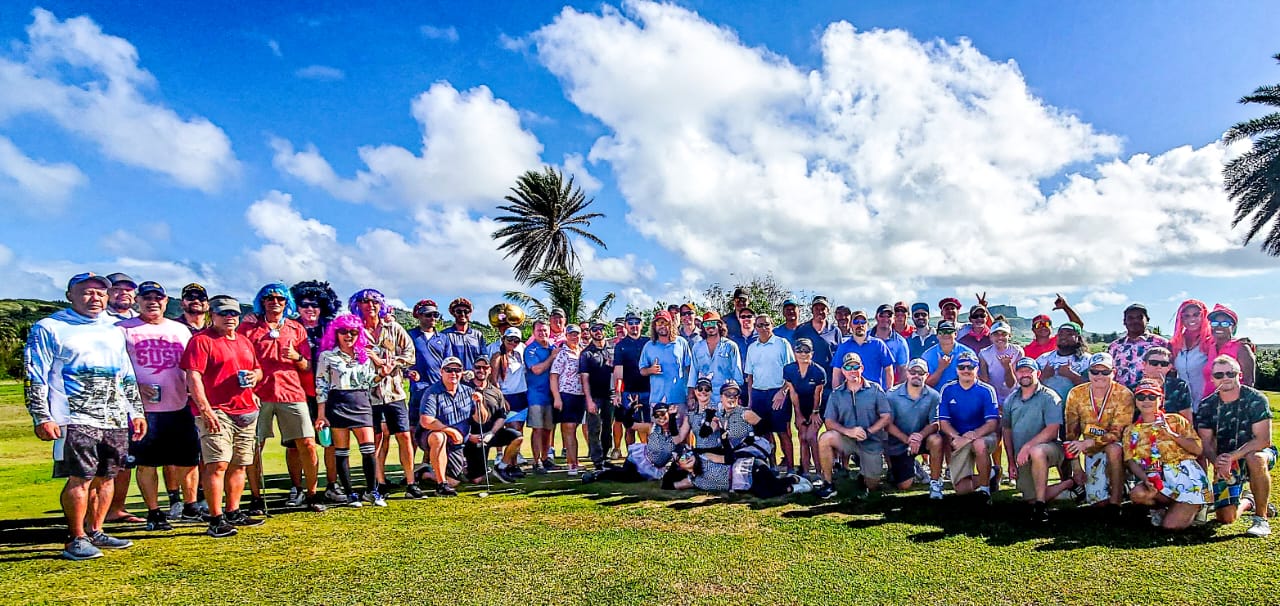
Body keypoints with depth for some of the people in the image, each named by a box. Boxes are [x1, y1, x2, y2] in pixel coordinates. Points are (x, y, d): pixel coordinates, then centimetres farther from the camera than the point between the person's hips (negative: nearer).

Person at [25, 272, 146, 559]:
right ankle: (77, 539, 4)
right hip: (75, 420, -5)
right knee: (81, 478, -7)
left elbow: (128, 376, 21)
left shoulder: (114, 329, 17)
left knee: (106, 477, 8)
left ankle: (95, 533, 20)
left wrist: (136, 412, 16)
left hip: (116, 419, 5)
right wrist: (42, 417, -11)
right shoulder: (49, 328, 1)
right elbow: (35, 378, -3)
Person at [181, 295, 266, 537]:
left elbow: (258, 369, 30)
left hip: (246, 412, 7)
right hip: (216, 412, -7)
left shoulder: (244, 342, 20)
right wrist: (206, 410, -20)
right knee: (217, 464, -12)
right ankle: (216, 520, -6)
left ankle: (233, 513, 20)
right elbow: (193, 377, -11)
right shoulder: (201, 340, -3)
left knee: (239, 465, 10)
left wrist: (255, 376, 4)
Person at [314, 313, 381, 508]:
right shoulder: (327, 356, 3)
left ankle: (372, 490, 7)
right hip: (337, 404, -3)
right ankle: (350, 493, 10)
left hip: (362, 404, 3)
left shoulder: (365, 355, 13)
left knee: (369, 448, -4)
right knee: (342, 451, 1)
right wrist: (321, 415, -5)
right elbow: (321, 386, 0)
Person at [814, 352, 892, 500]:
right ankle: (828, 484, -16)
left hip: (872, 442, 0)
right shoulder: (836, 394, 3)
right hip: (846, 440, 1)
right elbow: (829, 421, -5)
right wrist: (848, 431, -23)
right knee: (825, 438, -30)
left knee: (872, 486, 1)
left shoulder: (875, 389, -1)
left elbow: (887, 417, -5)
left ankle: (863, 476, 39)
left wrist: (868, 431, -18)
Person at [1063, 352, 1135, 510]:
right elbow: (1071, 432, -1)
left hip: (1114, 448, -2)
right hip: (1090, 452, 2)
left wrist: (1087, 443, -31)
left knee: (1113, 449, -38)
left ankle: (1115, 503, -25)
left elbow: (1117, 433, -18)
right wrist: (1076, 466, -4)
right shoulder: (1076, 394, -5)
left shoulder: (1124, 395, -12)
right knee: (1098, 501, -9)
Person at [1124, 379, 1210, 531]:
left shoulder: (1175, 420, 7)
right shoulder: (1131, 430, 12)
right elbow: (1131, 461, 1)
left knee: (1170, 525, -18)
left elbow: (1198, 449, -1)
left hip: (1185, 475, -2)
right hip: (1156, 479, 3)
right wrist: (1146, 479, -19)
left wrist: (1172, 435, -15)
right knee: (1136, 493, -33)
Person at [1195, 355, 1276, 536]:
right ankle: (1248, 503, 34)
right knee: (1225, 518, -6)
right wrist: (1218, 462, -25)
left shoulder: (1255, 399, -12)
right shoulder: (1207, 405, -3)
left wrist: (1232, 457, -30)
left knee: (1255, 459, -41)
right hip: (1224, 462, 3)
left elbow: (1263, 440, -20)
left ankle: (1261, 518, -22)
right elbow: (1206, 443, -5)